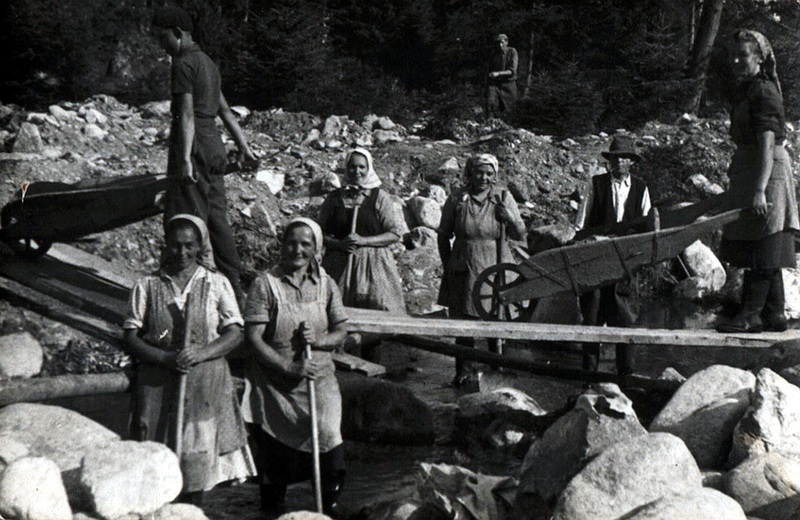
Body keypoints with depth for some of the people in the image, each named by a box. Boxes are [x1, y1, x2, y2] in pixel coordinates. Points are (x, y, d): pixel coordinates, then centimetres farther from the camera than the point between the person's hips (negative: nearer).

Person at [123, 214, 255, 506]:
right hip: (158, 385, 0)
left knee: (199, 455, 3)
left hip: (206, 384, 0)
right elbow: (131, 337, 1)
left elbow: (234, 334, 1)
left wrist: (201, 353, -15)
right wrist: (166, 358, -15)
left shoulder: (217, 284, 5)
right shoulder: (147, 286, 5)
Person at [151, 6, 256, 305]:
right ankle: (235, 287, 13)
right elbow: (225, 111, 23)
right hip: (214, 145, 9)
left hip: (194, 144, -9)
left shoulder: (183, 63, -9)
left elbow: (187, 113, -18)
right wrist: (243, 146, 26)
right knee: (216, 217, 11)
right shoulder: (207, 62, 19)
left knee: (188, 220, -7)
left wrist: (185, 159, -25)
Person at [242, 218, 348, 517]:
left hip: (318, 380, 2)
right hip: (274, 383, -2)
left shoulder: (325, 284, 5)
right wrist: (289, 368, -20)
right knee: (274, 453, 6)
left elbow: (340, 333, 8)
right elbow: (253, 338, -12)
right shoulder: (266, 284, -7)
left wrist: (318, 341, -14)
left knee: (328, 434, -17)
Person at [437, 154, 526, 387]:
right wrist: (448, 266, 7)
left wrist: (511, 218, -13)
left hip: (495, 270, 0)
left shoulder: (503, 198, 3)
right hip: (464, 270, 0)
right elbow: (444, 235, 11)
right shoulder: (457, 199, 1)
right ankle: (463, 371, 12)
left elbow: (520, 235, 6)